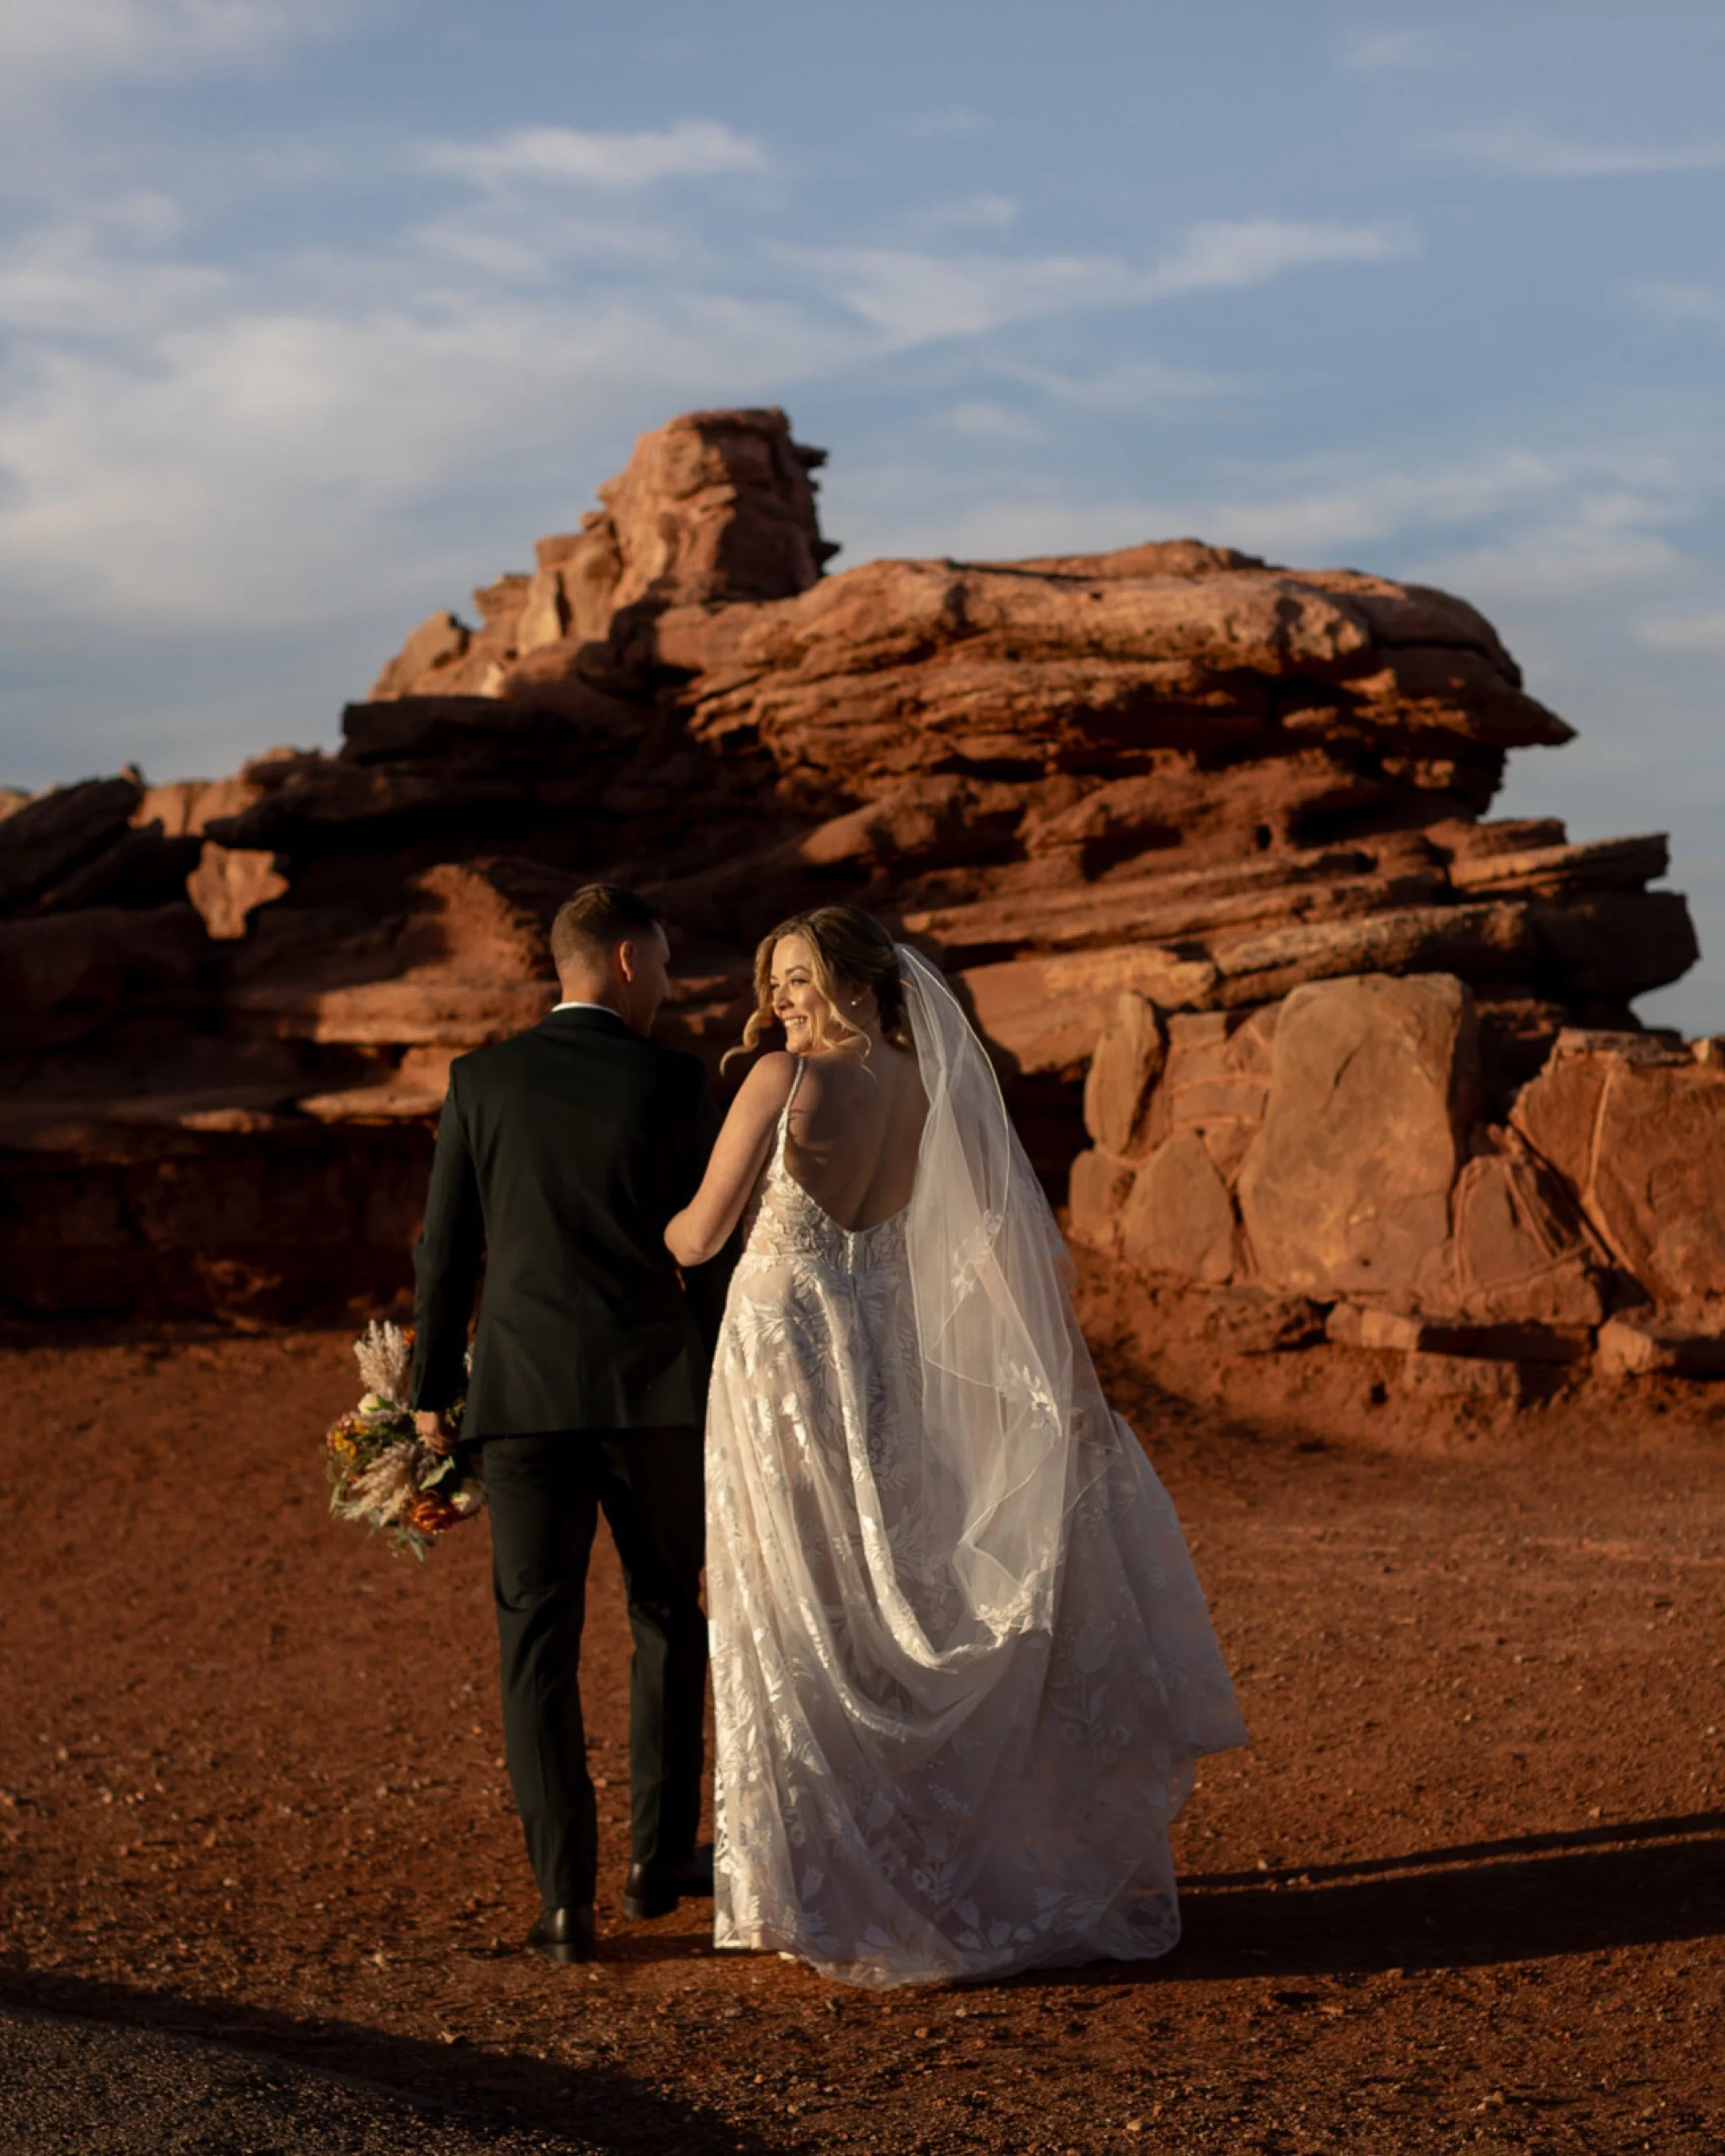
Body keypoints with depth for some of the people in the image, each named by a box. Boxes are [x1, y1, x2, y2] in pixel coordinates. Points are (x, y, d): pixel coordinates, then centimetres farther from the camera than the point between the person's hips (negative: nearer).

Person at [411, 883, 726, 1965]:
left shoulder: (483, 1081, 1)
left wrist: (433, 1389, 10)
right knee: (671, 1617, 18)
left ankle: (565, 1899, -1)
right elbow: (712, 1253, -2)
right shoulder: (680, 1085, -4)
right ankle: (661, 1855, 25)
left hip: (522, 1396, 1)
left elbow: (445, 1248, 2)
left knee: (538, 1644, 4)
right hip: (654, 1391, -1)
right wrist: (726, 1394, 8)